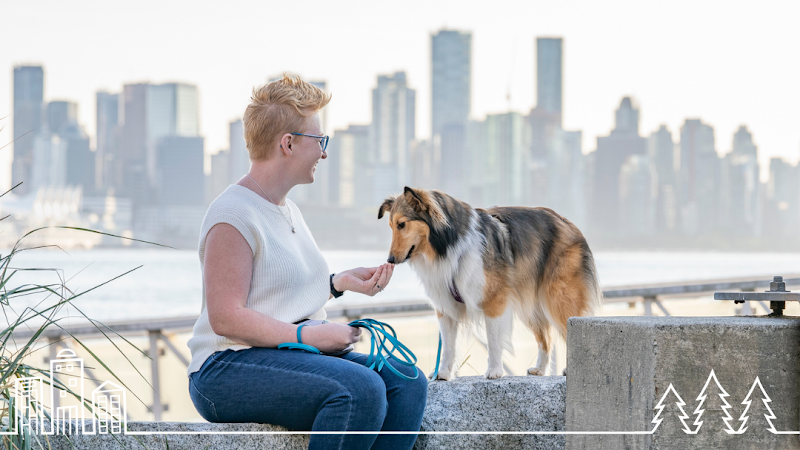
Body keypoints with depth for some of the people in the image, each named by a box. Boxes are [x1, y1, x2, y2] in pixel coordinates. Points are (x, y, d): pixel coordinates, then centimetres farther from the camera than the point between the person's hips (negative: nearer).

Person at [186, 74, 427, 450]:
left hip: (288, 354, 10)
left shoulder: (287, 209, 19)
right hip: (230, 367, -10)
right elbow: (226, 318, -20)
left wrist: (341, 283, 11)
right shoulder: (233, 216, -13)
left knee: (407, 383, -11)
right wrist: (310, 336, -20)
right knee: (361, 389, -31)